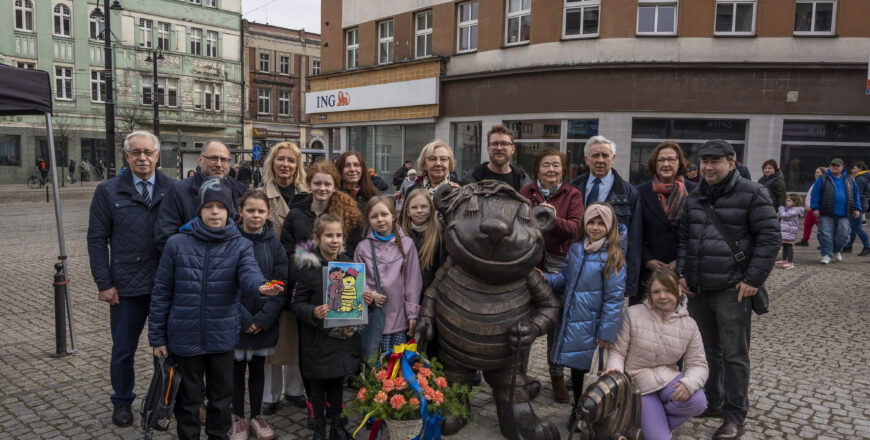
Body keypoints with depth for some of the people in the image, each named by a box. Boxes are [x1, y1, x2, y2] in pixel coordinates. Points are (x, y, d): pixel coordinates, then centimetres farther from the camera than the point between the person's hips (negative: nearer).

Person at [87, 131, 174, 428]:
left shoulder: (173, 190, 1)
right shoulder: (108, 191, 2)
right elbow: (97, 239, 1)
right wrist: (104, 283, -5)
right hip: (126, 287, 0)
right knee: (123, 350, 13)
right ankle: (122, 403, 34)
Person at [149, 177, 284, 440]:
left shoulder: (240, 246, -5)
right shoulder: (177, 244, -6)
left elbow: (249, 273, -24)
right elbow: (161, 293, -1)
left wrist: (260, 287, -48)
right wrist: (157, 337, 0)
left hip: (222, 337, 1)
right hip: (185, 337, -1)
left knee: (221, 397, 17)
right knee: (188, 398, 15)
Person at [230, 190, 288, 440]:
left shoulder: (274, 245, 0)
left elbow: (281, 284, -3)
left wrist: (263, 318, -12)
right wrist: (243, 319, -16)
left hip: (265, 323, 2)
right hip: (235, 322, -2)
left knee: (258, 368, 15)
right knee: (237, 369, 11)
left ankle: (256, 416, 30)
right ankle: (238, 418, 27)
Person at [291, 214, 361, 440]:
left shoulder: (348, 263, 3)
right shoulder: (308, 268, -11)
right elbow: (297, 304, -9)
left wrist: (365, 299, -4)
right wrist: (314, 312, -27)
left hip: (344, 336, 4)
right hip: (318, 339, -3)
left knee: (338, 381, 16)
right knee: (318, 383, 10)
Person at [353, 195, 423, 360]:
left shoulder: (407, 244, 3)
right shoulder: (363, 247, 4)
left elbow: (413, 280, 3)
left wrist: (412, 313, 1)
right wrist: (369, 294, -11)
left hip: (400, 315, 0)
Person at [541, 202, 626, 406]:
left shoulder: (613, 257, -13)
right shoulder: (576, 249, 4)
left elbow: (614, 298, -14)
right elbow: (565, 277, 15)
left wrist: (606, 332, -15)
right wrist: (546, 278, -6)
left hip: (592, 324, -5)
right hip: (571, 320, 6)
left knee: (594, 367, 4)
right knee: (576, 366, 18)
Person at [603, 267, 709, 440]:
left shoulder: (689, 325, -3)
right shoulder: (633, 314, -11)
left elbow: (698, 364, -3)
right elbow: (617, 351, -5)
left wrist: (689, 383, -25)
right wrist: (614, 369, -27)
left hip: (668, 378, 3)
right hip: (638, 383, -3)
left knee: (698, 401, -28)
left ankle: (659, 417, 2)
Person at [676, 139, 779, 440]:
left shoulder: (751, 194, -5)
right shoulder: (694, 197, 13)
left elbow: (769, 237, -7)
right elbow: (683, 237, 17)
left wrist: (753, 279, -11)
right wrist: (682, 273, 7)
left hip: (732, 290, -6)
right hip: (697, 289, 6)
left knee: (734, 355, 2)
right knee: (706, 350, 15)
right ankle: (712, 403, 31)